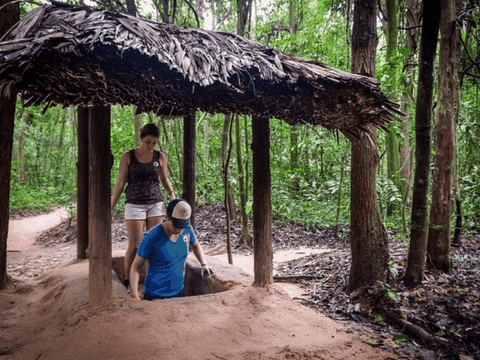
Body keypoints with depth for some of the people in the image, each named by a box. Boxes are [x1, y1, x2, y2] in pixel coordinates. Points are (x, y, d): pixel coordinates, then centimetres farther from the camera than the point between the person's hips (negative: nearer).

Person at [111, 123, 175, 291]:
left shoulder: (161, 157, 3)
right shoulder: (128, 157, -2)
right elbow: (120, 183, 2)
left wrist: (171, 193, -4)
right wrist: (111, 207, 2)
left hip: (156, 204, 2)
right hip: (135, 205, -2)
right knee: (134, 246, 0)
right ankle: (127, 280, 17)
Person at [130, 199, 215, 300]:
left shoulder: (187, 229, -4)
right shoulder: (151, 237, -19)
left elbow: (196, 245, 17)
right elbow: (136, 266, -14)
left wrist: (204, 264, 3)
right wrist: (135, 295, -23)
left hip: (179, 293, 4)